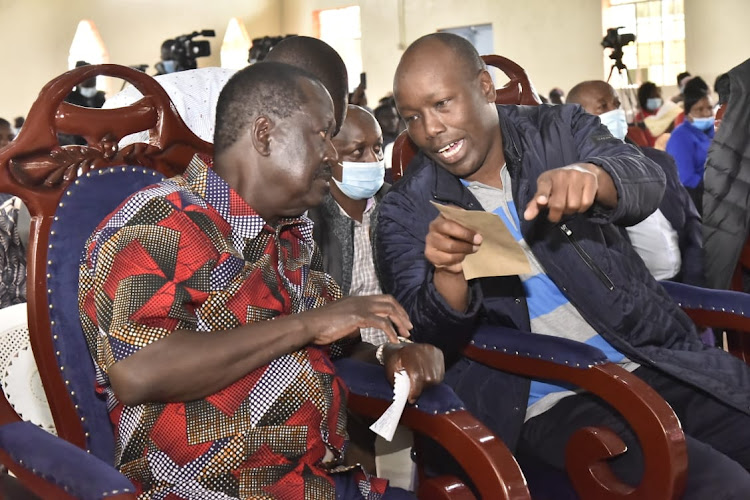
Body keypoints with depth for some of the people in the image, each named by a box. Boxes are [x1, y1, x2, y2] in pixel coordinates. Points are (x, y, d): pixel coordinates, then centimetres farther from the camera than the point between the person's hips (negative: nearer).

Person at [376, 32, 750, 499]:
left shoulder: (562, 129, 5)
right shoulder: (408, 212, 0)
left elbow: (647, 182, -14)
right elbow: (426, 340, -7)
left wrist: (590, 175, -37)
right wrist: (448, 272, -29)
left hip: (657, 361, 4)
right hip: (550, 404, -3)